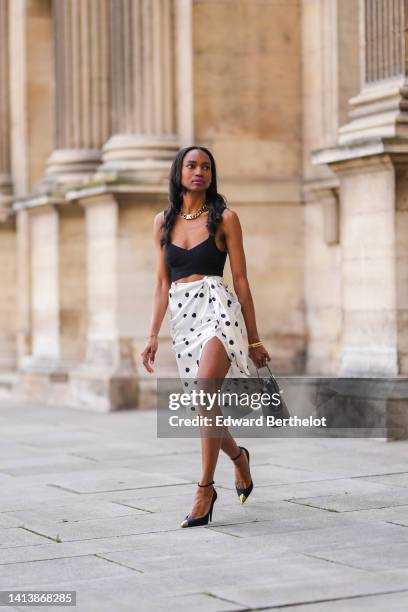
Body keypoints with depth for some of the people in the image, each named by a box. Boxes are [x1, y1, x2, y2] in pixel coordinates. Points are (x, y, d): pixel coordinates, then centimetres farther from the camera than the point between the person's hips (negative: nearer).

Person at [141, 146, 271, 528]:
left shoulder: (224, 218, 2)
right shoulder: (163, 222, 12)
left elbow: (241, 279, 2)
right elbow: (162, 284, 12)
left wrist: (254, 338, 3)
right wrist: (153, 335, 4)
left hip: (218, 308, -4)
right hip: (181, 316, 5)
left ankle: (205, 488, -15)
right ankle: (238, 456, 38)